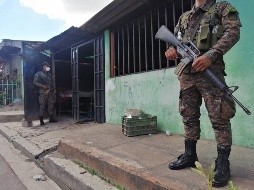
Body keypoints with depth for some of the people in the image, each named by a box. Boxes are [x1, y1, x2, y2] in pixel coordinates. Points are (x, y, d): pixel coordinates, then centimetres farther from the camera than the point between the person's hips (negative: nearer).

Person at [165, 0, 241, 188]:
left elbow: (233, 32, -6)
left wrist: (211, 55, -21)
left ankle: (223, 163, 1)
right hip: (186, 73, 6)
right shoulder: (184, 17, 24)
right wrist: (171, 49, -2)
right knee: (189, 117, 10)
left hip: (210, 70, -5)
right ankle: (190, 154, 21)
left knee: (220, 118, -7)